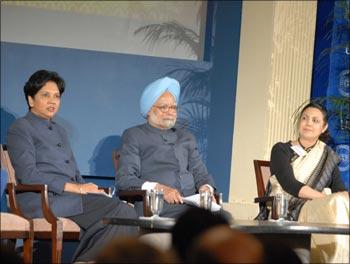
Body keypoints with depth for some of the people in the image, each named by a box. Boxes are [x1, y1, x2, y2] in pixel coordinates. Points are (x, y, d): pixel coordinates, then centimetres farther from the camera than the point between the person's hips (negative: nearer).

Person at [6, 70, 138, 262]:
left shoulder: (59, 131, 31)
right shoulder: (20, 129, 4)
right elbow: (28, 175, -9)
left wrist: (85, 188, 1)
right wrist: (74, 187, -13)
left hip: (71, 197, 8)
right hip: (43, 201, -8)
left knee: (126, 211, -21)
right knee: (120, 210, -26)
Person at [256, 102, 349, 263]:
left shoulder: (329, 157, 18)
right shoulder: (282, 150, 8)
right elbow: (289, 184, -10)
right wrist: (326, 198, -20)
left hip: (319, 211, 3)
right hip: (287, 213, -3)